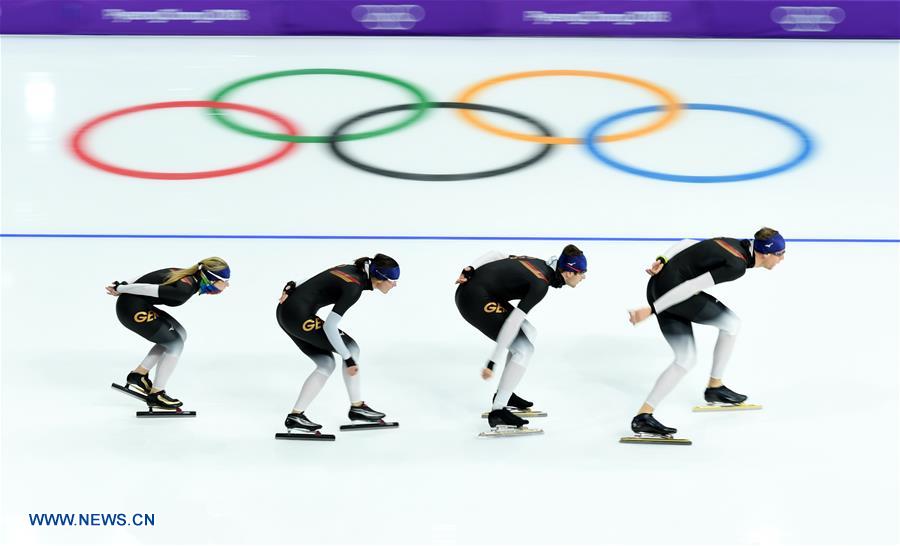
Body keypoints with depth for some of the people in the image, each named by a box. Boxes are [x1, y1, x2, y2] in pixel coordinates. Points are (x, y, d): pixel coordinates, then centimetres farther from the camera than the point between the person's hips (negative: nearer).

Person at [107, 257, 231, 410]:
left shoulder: (187, 275, 5)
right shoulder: (185, 289, -23)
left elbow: (149, 278, 9)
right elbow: (149, 288, -21)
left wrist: (122, 288, 13)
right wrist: (120, 289, -9)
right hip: (133, 310, -10)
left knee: (179, 334, 15)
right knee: (175, 344, 0)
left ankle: (139, 375, 19)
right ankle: (156, 395, 9)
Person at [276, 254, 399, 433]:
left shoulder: (352, 270, 7)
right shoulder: (354, 287, -18)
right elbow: (330, 326, -19)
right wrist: (348, 358, -13)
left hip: (285, 311, 9)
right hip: (299, 315, -9)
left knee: (326, 364, 12)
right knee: (351, 348, 1)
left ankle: (295, 416, 11)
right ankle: (357, 407, 9)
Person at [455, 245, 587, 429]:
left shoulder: (540, 264, 8)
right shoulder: (540, 284, -17)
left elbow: (496, 255, 10)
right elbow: (512, 323, -24)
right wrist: (492, 362, -24)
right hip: (475, 300, -9)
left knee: (528, 334, 18)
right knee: (523, 349, -9)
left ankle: (503, 393, 25)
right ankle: (497, 411, -10)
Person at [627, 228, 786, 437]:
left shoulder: (736, 245, 10)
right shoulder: (737, 265, -17)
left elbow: (686, 243, 12)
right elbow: (691, 287, -22)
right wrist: (651, 310, -22)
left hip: (659, 286, 9)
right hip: (671, 289, -9)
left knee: (686, 358, 12)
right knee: (731, 323, 6)